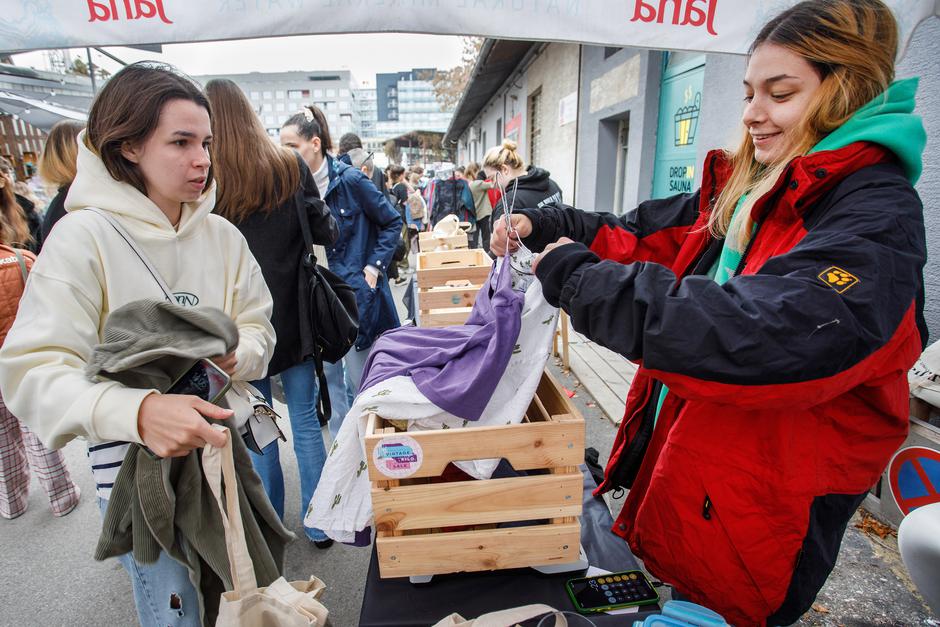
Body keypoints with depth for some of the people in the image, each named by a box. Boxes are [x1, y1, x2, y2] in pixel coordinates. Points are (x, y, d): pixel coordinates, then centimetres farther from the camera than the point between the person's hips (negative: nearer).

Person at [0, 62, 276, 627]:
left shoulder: (223, 235, -2)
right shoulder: (84, 236, -15)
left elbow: (259, 330, 1)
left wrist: (235, 355, -22)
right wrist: (137, 411, -38)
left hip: (221, 439, 5)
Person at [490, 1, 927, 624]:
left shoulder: (876, 220, -22)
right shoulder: (741, 191, 2)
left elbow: (769, 337, -38)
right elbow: (641, 237, 9)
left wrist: (577, 277, -33)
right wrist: (542, 224, -5)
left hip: (753, 520, -7)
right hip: (671, 463, 7)